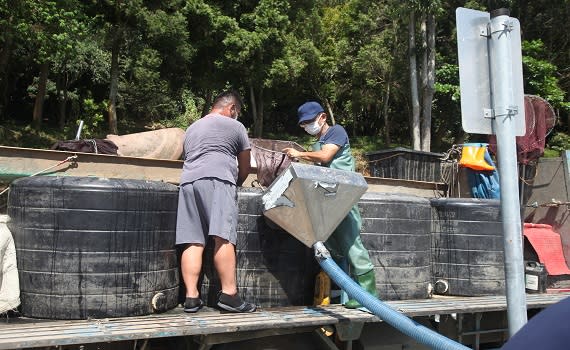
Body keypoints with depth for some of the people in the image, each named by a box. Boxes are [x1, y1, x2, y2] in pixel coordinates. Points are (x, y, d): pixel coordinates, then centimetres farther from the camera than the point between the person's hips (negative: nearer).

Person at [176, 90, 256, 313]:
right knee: (223, 238, -14)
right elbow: (245, 168, 18)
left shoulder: (192, 128, 33)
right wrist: (236, 184, 38)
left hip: (188, 180, 6)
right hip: (217, 179, -6)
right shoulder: (235, 126, 15)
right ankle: (229, 294, -20)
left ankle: (191, 297, -6)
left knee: (193, 242, -1)